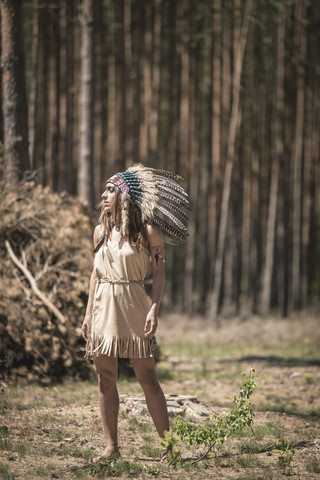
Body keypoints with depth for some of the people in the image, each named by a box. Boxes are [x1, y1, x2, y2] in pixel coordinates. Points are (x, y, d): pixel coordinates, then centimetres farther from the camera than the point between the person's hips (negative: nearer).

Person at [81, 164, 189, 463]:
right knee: (105, 379, 3)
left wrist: (154, 308, -14)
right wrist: (88, 314, 13)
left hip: (133, 308, -5)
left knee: (147, 379, -5)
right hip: (104, 307, 5)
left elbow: (159, 271, -3)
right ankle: (111, 447, 9)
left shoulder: (147, 231, -4)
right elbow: (96, 273, 15)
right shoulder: (101, 231, 10)